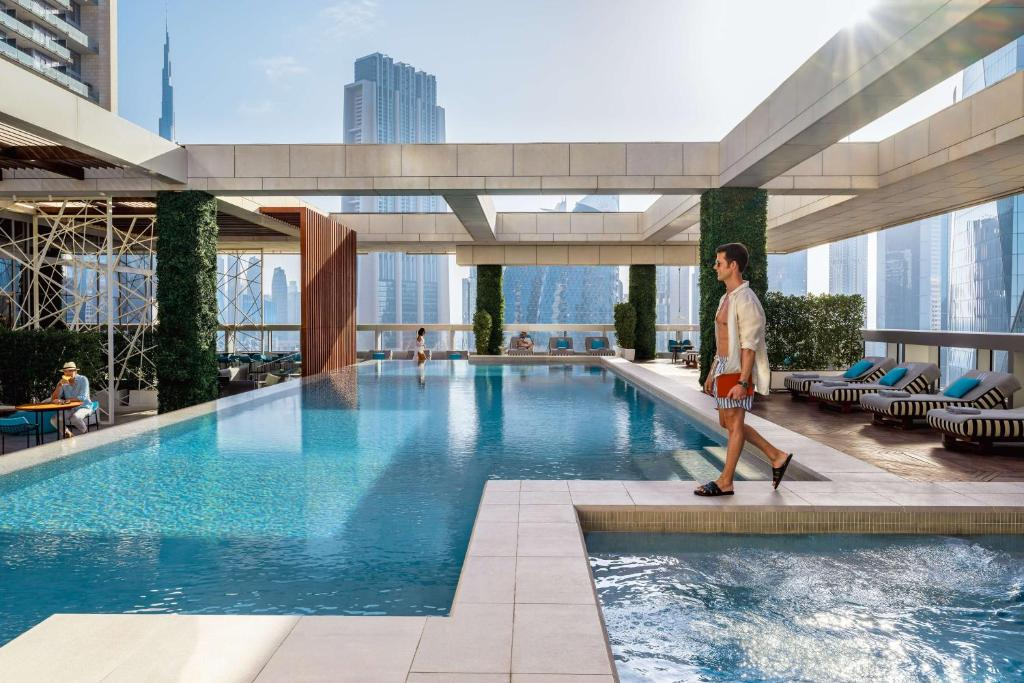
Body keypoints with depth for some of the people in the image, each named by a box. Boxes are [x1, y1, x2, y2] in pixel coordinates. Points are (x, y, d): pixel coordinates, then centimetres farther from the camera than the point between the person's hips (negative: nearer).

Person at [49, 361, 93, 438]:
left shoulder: (83, 379, -10)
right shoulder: (63, 382, 3)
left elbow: (83, 398, -21)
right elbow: (53, 399, -4)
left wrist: (65, 400, -28)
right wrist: (59, 385, -16)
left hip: (84, 407, -5)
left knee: (74, 417, -35)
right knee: (54, 420, -15)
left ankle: (87, 434, -9)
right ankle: (69, 434, 7)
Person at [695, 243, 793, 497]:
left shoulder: (746, 300, -16)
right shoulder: (726, 298, 14)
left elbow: (749, 346, -20)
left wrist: (742, 382, -23)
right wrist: (712, 373, 20)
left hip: (738, 371, -10)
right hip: (724, 368, 10)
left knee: (734, 424, 0)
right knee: (727, 422, 15)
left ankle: (725, 483, 9)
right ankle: (777, 457, 26)